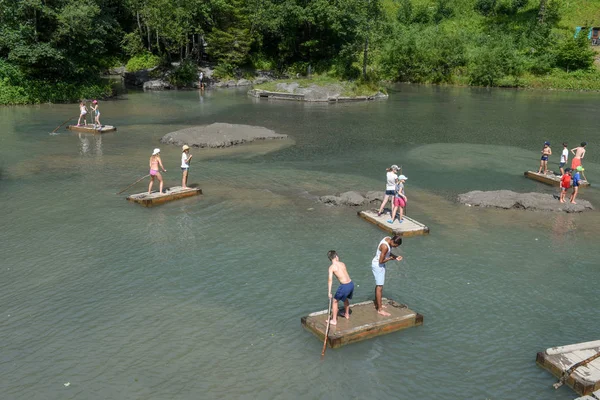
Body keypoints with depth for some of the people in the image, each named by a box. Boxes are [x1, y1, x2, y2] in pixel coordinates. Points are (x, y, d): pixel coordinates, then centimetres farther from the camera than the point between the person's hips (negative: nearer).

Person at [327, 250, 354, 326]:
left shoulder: (332, 267, -5)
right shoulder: (342, 264, 10)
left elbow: (330, 279, -13)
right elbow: (345, 274, 14)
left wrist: (329, 292, -13)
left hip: (344, 286, -6)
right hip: (351, 284, 6)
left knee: (335, 301, 12)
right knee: (345, 298, 32)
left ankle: (334, 320, 16)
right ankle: (347, 314, 50)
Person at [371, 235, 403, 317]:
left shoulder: (388, 238, -4)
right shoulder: (385, 246, -32)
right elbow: (381, 261, -27)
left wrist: (395, 257, -3)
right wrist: (390, 258, -12)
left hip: (380, 265, 10)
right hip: (378, 266, -10)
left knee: (378, 285, 21)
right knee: (380, 287, -4)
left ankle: (377, 304, 36)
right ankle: (380, 310, 1)